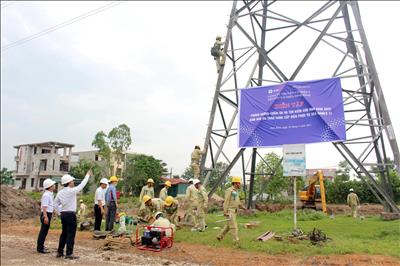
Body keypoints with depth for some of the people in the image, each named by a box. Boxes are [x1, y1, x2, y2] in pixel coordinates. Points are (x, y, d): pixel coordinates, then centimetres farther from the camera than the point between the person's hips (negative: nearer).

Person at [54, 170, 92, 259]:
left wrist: (60, 211, 17)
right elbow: (81, 185, -7)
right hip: (71, 214, -8)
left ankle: (60, 252, 22)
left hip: (63, 214, 8)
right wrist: (88, 175, 4)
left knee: (64, 233, 16)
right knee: (71, 234, -2)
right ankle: (69, 253, 1)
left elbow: (55, 203, 14)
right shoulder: (72, 191, -15)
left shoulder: (60, 192, 6)